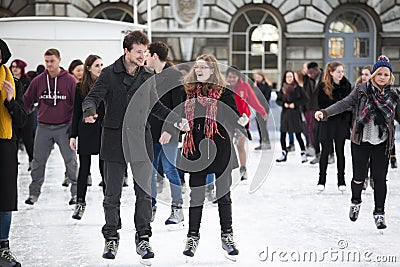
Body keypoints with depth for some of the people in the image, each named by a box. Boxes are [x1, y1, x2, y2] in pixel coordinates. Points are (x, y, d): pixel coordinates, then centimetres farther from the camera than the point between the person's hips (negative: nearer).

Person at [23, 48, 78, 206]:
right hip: (43, 127, 3)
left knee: (71, 161, 1)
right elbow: (26, 100, 9)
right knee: (38, 161, 7)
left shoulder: (69, 80, -5)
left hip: (64, 127, -2)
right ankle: (34, 192, 18)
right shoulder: (38, 80, 2)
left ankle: (76, 192, 11)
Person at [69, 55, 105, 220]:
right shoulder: (80, 87, 5)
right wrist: (73, 135, 3)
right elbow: (76, 113, 7)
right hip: (86, 132, 1)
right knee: (84, 168, 4)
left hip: (104, 130, 0)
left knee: (104, 168, 2)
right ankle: (80, 202, 13)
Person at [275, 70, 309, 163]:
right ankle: (284, 154, 15)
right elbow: (278, 100, 15)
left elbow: (305, 99, -3)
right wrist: (283, 104, -5)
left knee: (298, 135, -4)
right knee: (282, 135, 4)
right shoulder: (283, 89, 8)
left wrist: (295, 104, -11)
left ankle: (303, 154, 7)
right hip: (285, 113, 4)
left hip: (295, 113, -4)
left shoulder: (298, 88, -2)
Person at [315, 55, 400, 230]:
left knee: (380, 178, 2)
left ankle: (379, 212, 18)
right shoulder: (362, 90, -4)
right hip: (361, 141, -1)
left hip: (382, 143, 1)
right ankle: (356, 202, 31)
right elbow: (344, 104, -9)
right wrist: (325, 112, -22)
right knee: (359, 176, 1)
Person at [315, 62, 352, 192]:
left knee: (340, 151, 7)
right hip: (327, 122, -2)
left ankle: (341, 181, 14)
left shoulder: (346, 85, 3)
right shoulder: (323, 86, -6)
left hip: (342, 122, 2)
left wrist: (351, 122, -1)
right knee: (325, 151, 4)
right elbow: (322, 105, -6)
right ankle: (322, 180, 13)